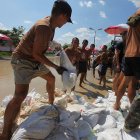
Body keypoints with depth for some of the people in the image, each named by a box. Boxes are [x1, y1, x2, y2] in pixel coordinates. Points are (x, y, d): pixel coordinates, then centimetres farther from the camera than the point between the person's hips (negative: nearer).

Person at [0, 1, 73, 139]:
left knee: (51, 78, 22)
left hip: (35, 61, 10)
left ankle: (51, 102, 44)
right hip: (23, 60, -10)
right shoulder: (44, 27, -27)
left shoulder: (50, 23, 2)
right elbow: (36, 54, -25)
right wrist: (56, 67, -19)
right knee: (20, 94, -23)